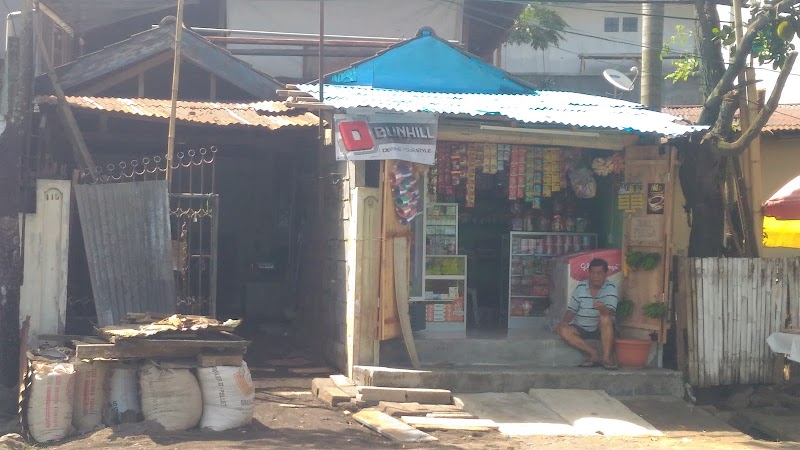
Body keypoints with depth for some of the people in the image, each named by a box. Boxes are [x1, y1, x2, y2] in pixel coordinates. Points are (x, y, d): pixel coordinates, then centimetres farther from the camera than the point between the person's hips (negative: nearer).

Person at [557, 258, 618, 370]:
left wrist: (602, 308, -47)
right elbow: (571, 309, 9)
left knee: (605, 318, -36)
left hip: (602, 329, -3)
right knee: (563, 331, -26)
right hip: (581, 329, 3)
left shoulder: (610, 288, -8)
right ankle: (594, 354, -26)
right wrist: (565, 321, -12)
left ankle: (606, 357, -32)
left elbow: (610, 312, -23)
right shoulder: (581, 287, 2)